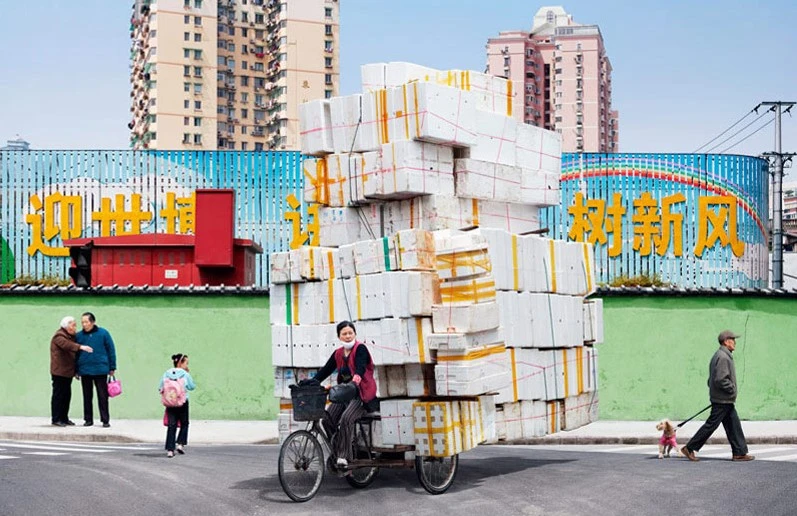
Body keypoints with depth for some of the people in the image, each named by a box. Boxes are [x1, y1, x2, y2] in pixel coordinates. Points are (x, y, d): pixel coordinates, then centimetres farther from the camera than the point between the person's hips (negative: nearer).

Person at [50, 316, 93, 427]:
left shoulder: (71, 336, 20)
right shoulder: (59, 336, -10)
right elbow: (67, 345, -31)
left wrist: (76, 370, 21)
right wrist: (80, 347, -44)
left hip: (68, 372, 9)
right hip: (59, 372, -9)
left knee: (67, 395, 10)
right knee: (58, 395, -5)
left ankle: (64, 418, 16)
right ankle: (56, 419, -1)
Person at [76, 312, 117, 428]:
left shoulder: (103, 333, -2)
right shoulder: (79, 336, 4)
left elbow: (111, 350, 1)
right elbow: (75, 353, 11)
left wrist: (112, 367, 0)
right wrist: (76, 370, 10)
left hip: (100, 370, -2)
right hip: (84, 370, 3)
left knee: (102, 396, 0)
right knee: (87, 396, 9)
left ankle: (105, 420, 5)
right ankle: (88, 419, 18)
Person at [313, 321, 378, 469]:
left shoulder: (360, 349, -6)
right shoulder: (338, 354, 14)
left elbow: (361, 365, -25)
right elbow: (325, 370, 11)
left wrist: (357, 376, -47)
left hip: (361, 394, -6)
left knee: (346, 418, -28)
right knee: (328, 418, -13)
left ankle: (343, 457, -22)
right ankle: (337, 451, 0)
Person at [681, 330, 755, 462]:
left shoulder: (721, 355, 16)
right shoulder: (723, 357, -17)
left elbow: (712, 379, 19)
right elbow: (720, 379, -25)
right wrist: (733, 389, -13)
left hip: (726, 401, 10)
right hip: (722, 400, -10)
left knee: (734, 425, 10)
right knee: (711, 425, -6)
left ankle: (739, 453, 13)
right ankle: (689, 448, 0)